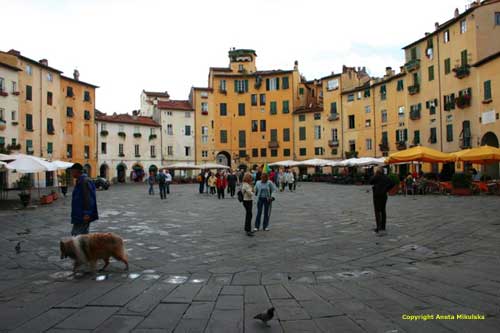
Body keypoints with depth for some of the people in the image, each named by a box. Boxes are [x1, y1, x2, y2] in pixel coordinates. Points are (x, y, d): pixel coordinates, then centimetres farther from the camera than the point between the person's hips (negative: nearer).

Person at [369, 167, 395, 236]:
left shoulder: (376, 177, -12)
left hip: (377, 196, -7)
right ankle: (383, 228, 20)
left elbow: (370, 182, -1)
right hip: (384, 196, 7)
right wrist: (386, 189, 7)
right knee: (383, 211, 14)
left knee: (377, 212, -7)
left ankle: (380, 229, -17)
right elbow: (392, 184, 2)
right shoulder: (386, 177, 6)